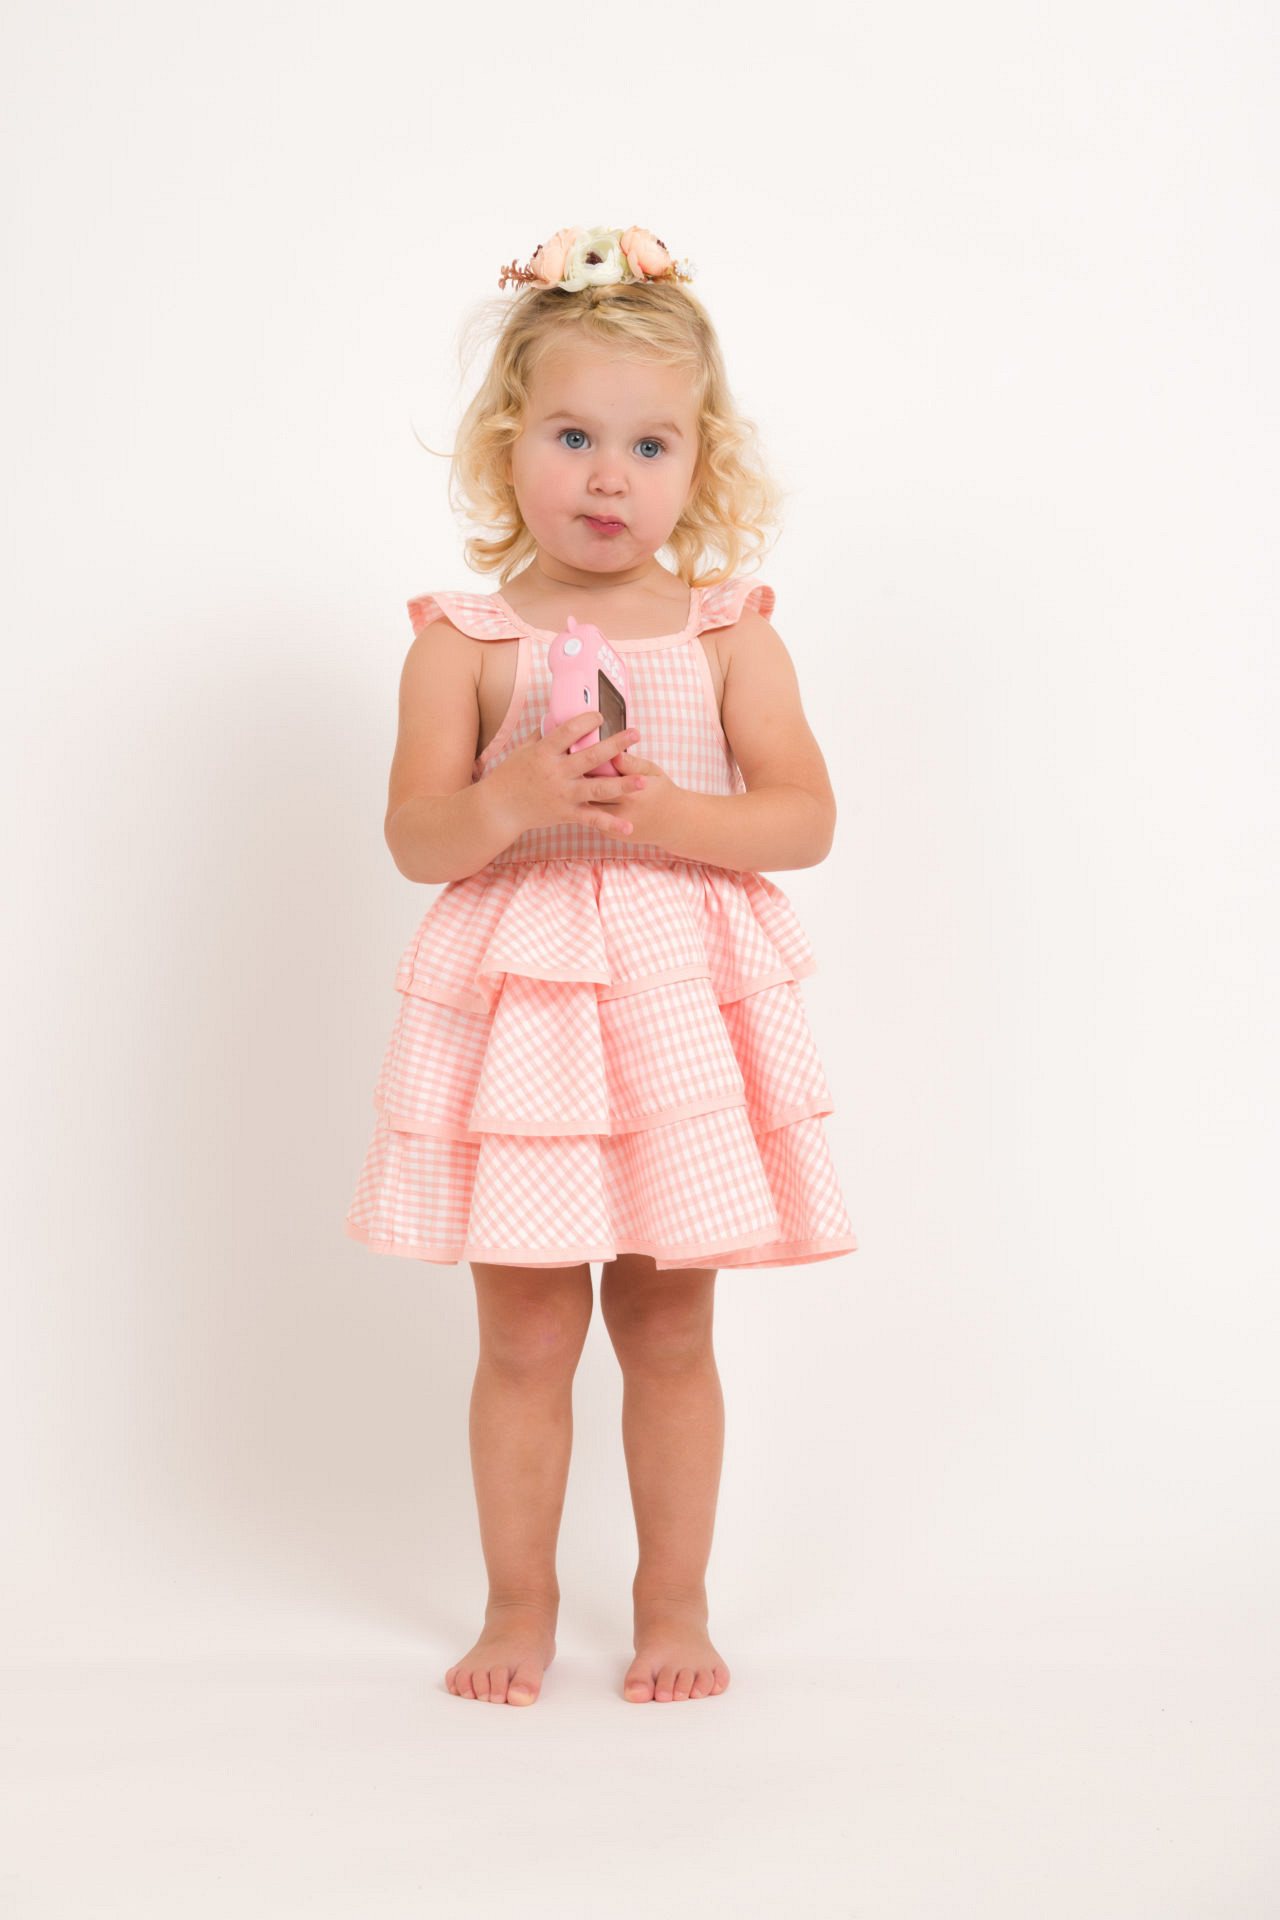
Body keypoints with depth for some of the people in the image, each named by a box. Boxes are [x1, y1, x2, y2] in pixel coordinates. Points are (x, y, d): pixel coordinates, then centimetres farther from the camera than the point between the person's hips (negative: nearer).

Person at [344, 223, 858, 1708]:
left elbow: (805, 816, -3)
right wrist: (515, 801, -25)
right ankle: (520, 1600, 23)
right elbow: (414, 836, -6)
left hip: (680, 1002, 1)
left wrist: (675, 814, -19)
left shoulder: (728, 632, 3)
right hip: (517, 1002, -1)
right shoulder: (464, 639, 0)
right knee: (524, 1335, 6)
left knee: (668, 1330, 9)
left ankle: (673, 1600, 25)